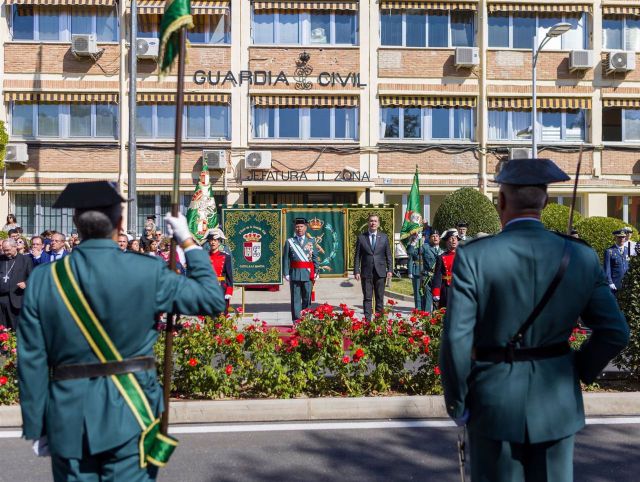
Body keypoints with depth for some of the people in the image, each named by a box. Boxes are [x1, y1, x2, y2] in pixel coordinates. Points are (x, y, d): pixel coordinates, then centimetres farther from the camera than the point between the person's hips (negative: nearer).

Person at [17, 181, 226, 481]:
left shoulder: (42, 279, -4)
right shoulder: (147, 271, -12)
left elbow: (31, 362, -1)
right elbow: (213, 299, -2)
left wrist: (36, 428, 9)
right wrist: (188, 242, 7)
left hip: (67, 419, 3)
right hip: (129, 414, -2)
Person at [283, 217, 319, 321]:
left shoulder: (311, 242, 9)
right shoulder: (289, 242, 5)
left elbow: (315, 258, 8)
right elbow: (286, 259, 2)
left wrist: (316, 272, 0)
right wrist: (286, 273, -5)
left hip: (308, 274, 1)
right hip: (295, 274, -1)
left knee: (307, 298, 5)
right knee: (295, 298, 1)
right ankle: (296, 320, 5)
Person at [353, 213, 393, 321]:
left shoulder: (384, 237, 7)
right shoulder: (361, 238, 4)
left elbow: (388, 255, 7)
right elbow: (357, 256, 3)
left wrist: (390, 270, -2)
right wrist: (356, 271, -4)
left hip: (380, 272, 1)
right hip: (366, 272, -1)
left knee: (380, 297, 6)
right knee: (367, 298, 1)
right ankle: (367, 319, 5)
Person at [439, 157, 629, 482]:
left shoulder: (473, 256, -16)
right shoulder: (581, 257, -6)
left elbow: (456, 339, -18)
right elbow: (614, 332, -2)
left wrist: (457, 403, -4)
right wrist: (578, 371, 13)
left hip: (494, 401, -2)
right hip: (558, 403, 3)